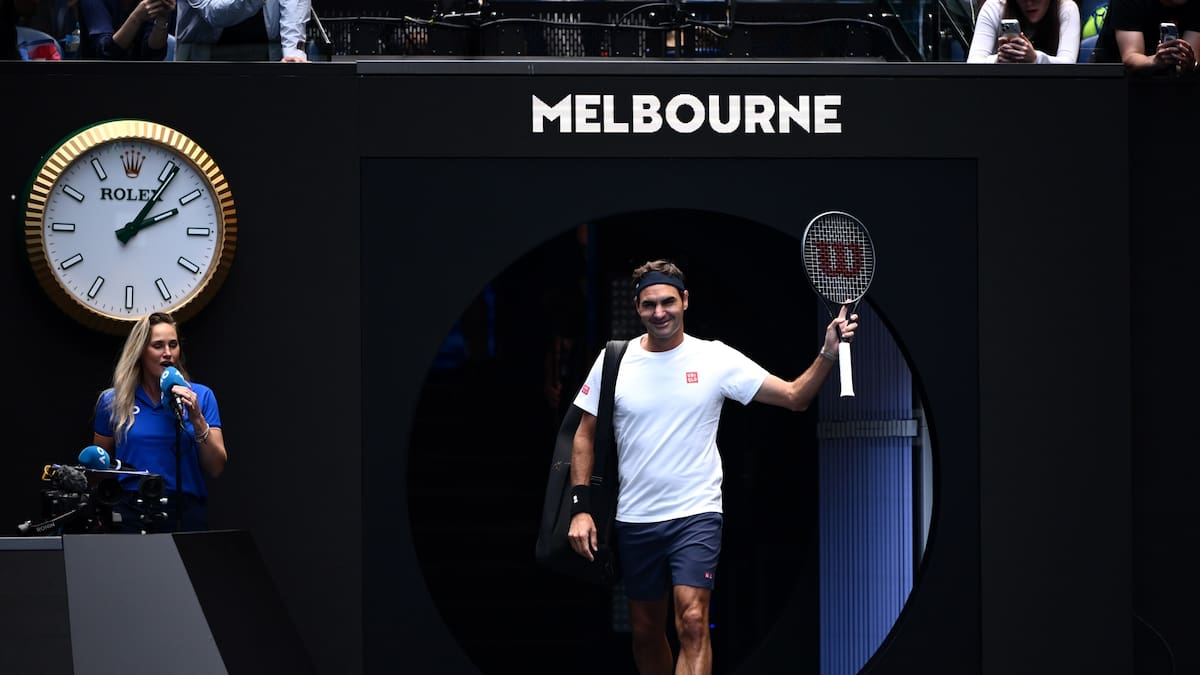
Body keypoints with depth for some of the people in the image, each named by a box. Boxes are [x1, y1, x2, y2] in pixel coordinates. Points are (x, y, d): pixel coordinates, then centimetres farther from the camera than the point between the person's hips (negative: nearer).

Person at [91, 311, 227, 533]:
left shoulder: (201, 396, 4)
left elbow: (216, 468, -1)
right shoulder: (113, 401, 5)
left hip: (185, 514, 0)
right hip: (130, 514, 0)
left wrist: (197, 419, -12)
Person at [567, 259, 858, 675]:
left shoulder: (717, 359, -4)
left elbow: (795, 397, -4)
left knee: (692, 622, -20)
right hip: (634, 521, 3)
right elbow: (586, 435, 7)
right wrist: (581, 508, -1)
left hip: (696, 515, -3)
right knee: (646, 632, 12)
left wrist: (828, 353, -20)